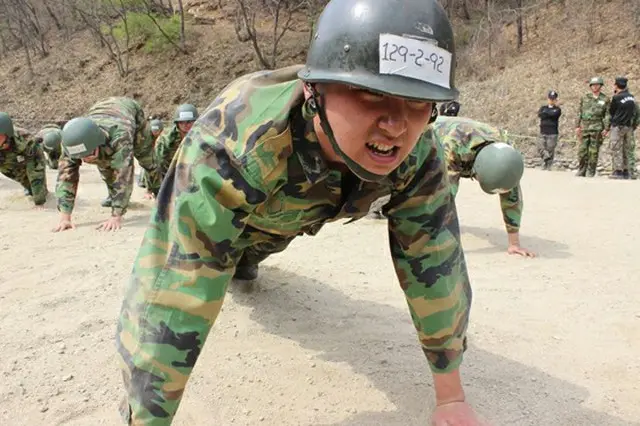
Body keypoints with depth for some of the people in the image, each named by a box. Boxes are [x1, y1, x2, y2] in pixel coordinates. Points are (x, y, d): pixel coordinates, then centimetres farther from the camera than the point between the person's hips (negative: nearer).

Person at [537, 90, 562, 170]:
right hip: (543, 133, 3)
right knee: (540, 149, -12)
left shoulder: (557, 109, 5)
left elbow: (553, 114, -16)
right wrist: (549, 114, -10)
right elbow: (539, 114, -6)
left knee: (550, 151, -2)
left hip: (552, 134, -3)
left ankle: (548, 168, 4)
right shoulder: (543, 108, 14)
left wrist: (545, 112, -2)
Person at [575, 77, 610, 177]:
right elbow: (579, 113, 12)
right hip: (584, 127, 2)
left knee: (594, 151, -2)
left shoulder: (605, 99, 4)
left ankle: (591, 171, 4)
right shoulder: (585, 98, 11)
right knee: (582, 150, 0)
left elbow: (607, 115, 1)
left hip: (597, 128, -2)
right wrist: (577, 126, 5)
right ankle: (581, 170, 8)